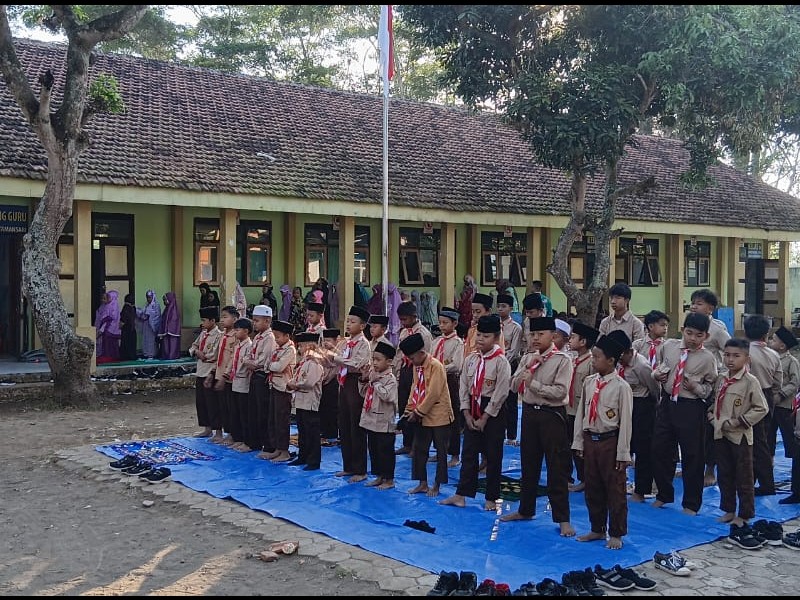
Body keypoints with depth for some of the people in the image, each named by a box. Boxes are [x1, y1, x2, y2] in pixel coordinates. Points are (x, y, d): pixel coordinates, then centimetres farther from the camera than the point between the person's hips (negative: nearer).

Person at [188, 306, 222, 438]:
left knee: (212, 404, -3)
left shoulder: (218, 336, -14)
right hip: (200, 372, 8)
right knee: (200, 402, 13)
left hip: (210, 374, -8)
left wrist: (211, 376, -20)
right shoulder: (203, 333, 11)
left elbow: (217, 358, -17)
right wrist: (196, 351, -3)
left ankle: (218, 431, 6)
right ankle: (207, 429, 24)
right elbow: (193, 346, 21)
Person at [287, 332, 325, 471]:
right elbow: (297, 378, 20)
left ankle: (314, 462, 4)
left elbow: (309, 382, -25)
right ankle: (303, 457, 28)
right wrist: (291, 384, 0)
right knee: (302, 432, 17)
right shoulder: (303, 361, 15)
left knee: (312, 433, -2)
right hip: (301, 401, 10)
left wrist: (295, 385, -11)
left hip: (311, 403, -10)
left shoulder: (314, 362, -16)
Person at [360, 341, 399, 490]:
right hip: (371, 419, 8)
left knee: (386, 451, 2)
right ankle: (379, 476, 28)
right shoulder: (372, 374, 9)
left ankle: (389, 479, 13)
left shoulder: (390, 378, -13)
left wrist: (375, 382, -20)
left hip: (384, 422, -8)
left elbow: (386, 395, -27)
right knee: (373, 449, 15)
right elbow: (364, 393, 16)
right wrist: (364, 380, 0)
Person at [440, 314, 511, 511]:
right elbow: (463, 387, 6)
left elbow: (500, 393, -15)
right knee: (468, 453, 8)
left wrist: (484, 418, -13)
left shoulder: (501, 361, -12)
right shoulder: (470, 359, 4)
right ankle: (461, 495, 14)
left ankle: (491, 498, 15)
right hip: (472, 409, 5)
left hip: (493, 411, -5)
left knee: (493, 456, 4)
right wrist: (467, 415, -2)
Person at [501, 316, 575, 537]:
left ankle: (562, 518, 8)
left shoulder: (562, 360, -10)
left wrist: (533, 383, -20)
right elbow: (514, 386, 3)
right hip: (529, 412, 6)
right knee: (528, 463, 16)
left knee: (557, 467, -1)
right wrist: (527, 368, -11)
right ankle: (526, 509, 31)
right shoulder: (528, 358, 8)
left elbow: (560, 392, -18)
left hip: (552, 415, -6)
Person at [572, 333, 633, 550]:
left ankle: (616, 534, 19)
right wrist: (579, 442, 9)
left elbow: (625, 422, -12)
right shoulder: (589, 382, 4)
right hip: (590, 440, 6)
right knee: (592, 489, 15)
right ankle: (597, 529, 30)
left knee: (615, 490, 5)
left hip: (610, 442, -6)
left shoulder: (621, 387, -13)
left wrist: (622, 454, -12)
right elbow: (581, 413, 9)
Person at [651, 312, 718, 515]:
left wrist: (696, 387, -17)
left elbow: (710, 388, 1)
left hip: (691, 408, -4)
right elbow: (658, 367, 19)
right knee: (660, 450, 13)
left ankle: (691, 504, 23)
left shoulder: (707, 358, -7)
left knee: (692, 456, 5)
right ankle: (664, 495, 34)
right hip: (667, 403, 4)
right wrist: (657, 374, -2)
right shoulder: (668, 346, 2)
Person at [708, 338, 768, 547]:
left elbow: (761, 409, -13)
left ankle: (742, 519, 8)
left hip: (740, 436, -6)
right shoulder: (721, 379, 7)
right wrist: (713, 418, 2)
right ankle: (729, 511, 29)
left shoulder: (750, 382, -12)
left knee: (744, 479, 1)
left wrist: (735, 422, -16)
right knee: (724, 476, 15)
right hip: (720, 435, 6)